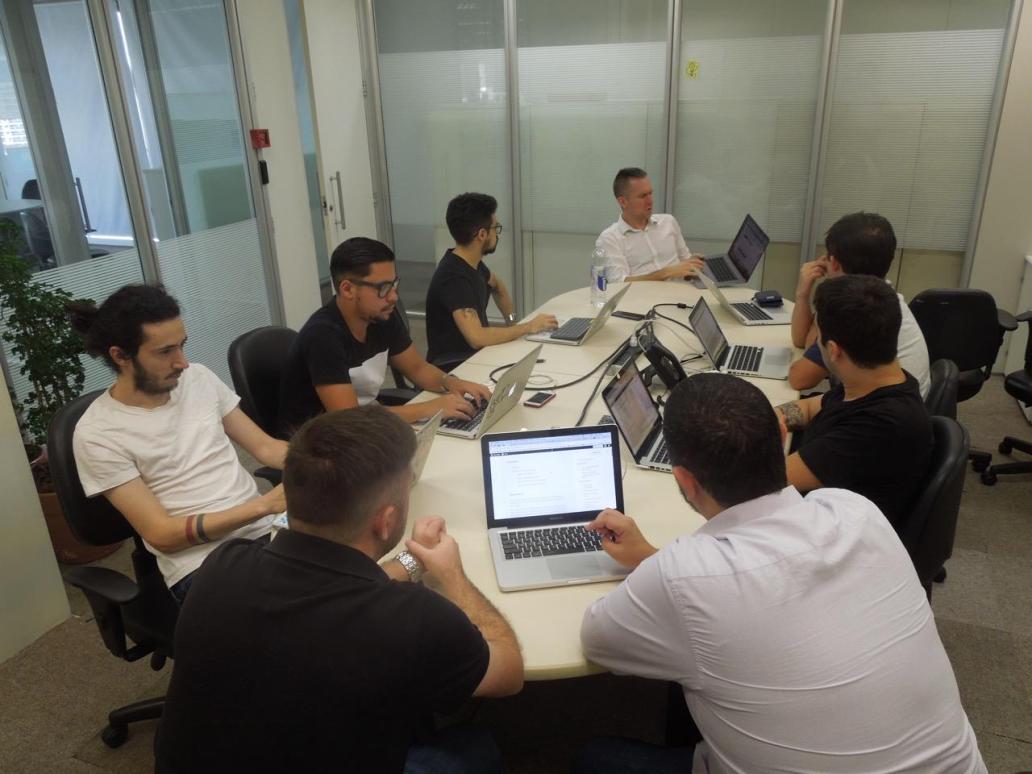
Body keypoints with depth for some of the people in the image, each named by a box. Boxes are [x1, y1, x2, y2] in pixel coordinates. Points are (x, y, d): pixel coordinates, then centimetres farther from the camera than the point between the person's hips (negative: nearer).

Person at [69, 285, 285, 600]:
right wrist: (264, 505, -20)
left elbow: (264, 447, 11)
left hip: (268, 527, 6)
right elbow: (161, 534, -10)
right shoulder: (97, 434, -6)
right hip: (200, 562, -5)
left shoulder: (199, 377, 9)